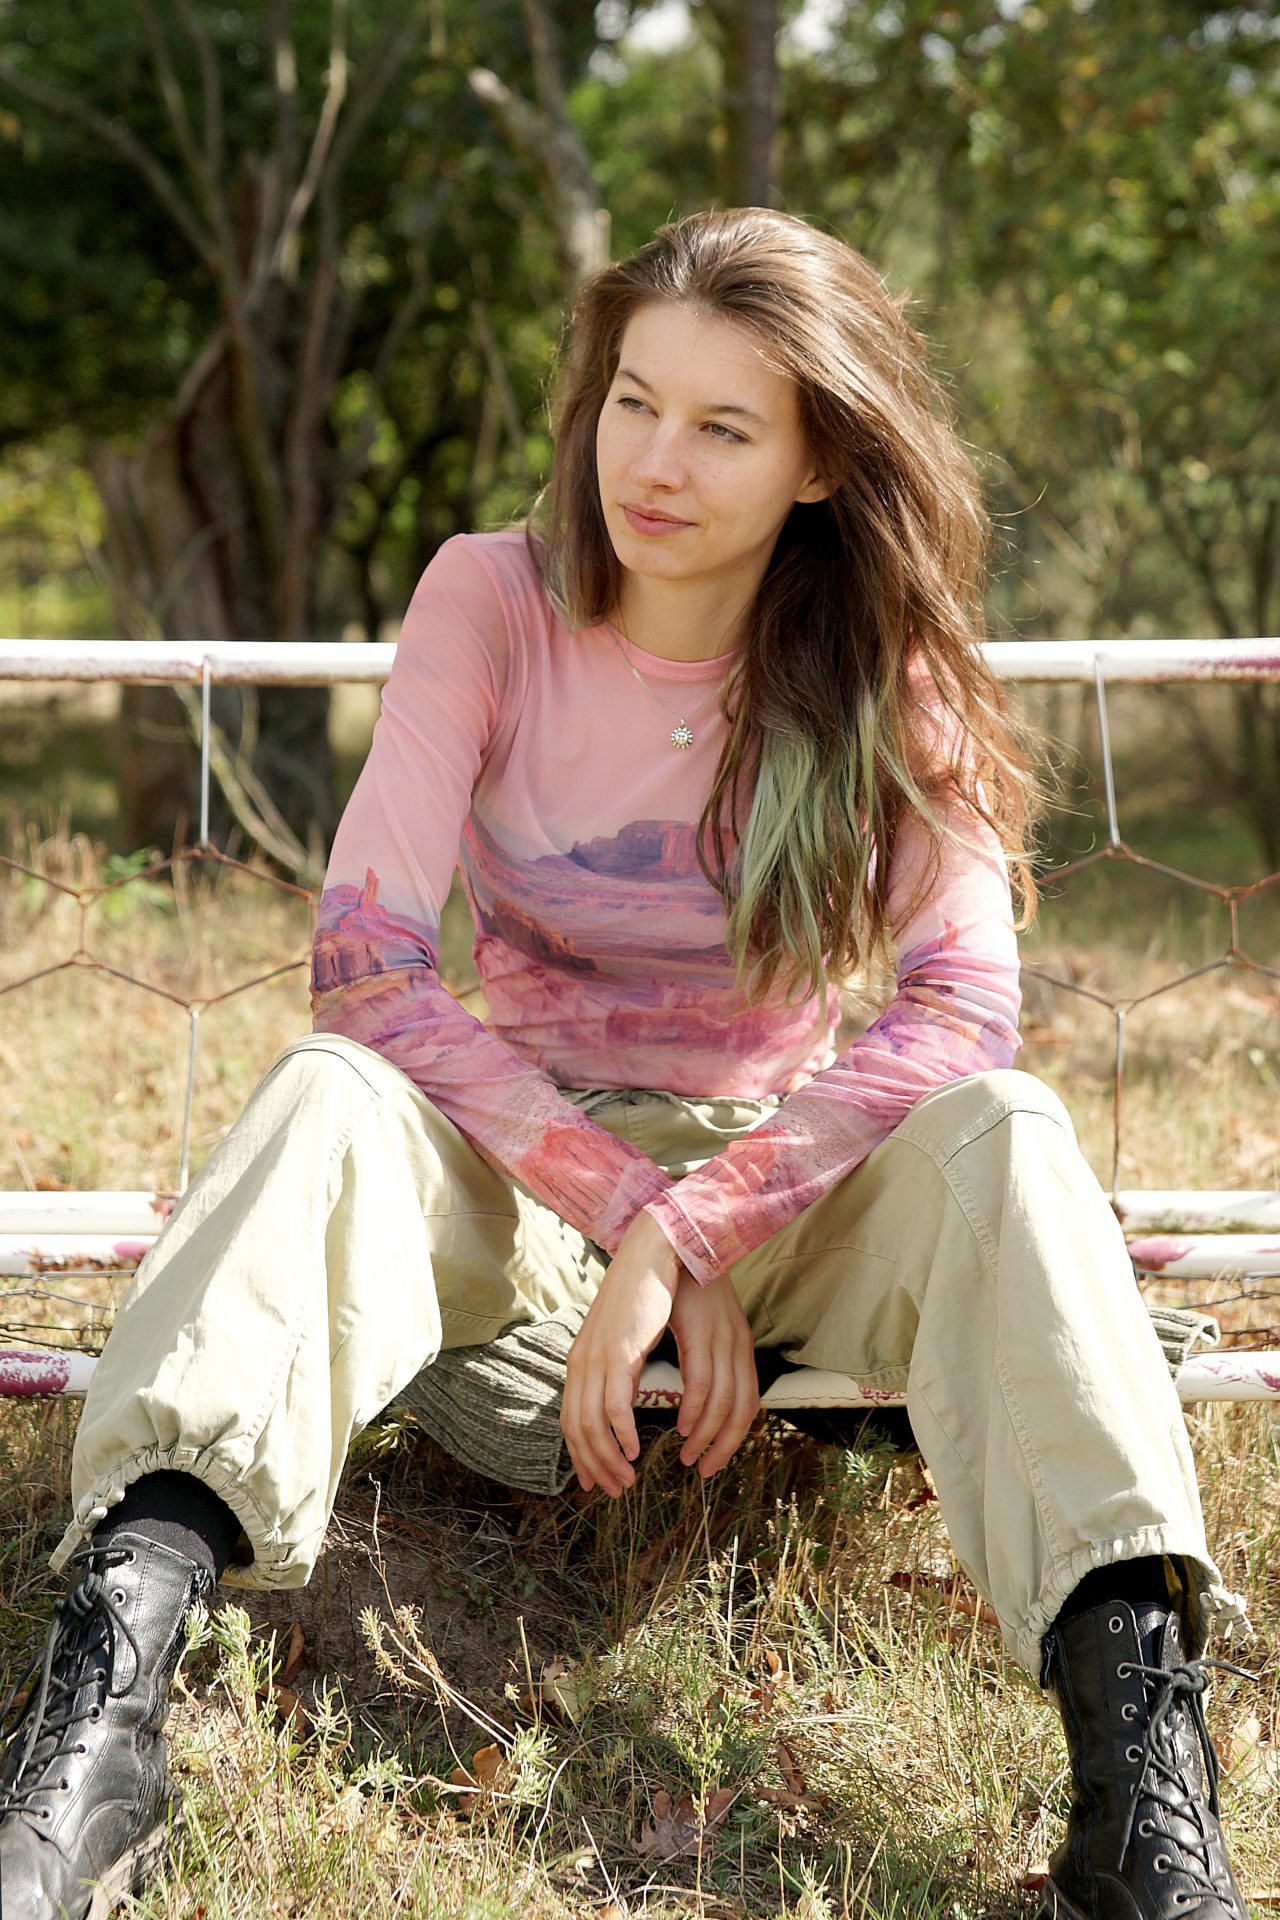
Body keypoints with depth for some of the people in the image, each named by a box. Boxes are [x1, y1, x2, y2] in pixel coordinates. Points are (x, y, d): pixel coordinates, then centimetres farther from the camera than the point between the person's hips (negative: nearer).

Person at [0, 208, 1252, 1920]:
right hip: (511, 1166, 0)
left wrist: (687, 1233, -30)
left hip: (780, 1169, 1)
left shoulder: (881, 671, -7)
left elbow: (963, 1012, -21)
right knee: (327, 1095, -32)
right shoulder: (491, 601, -9)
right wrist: (623, 1207, -26)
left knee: (1000, 1131, -30)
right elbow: (364, 964, -18)